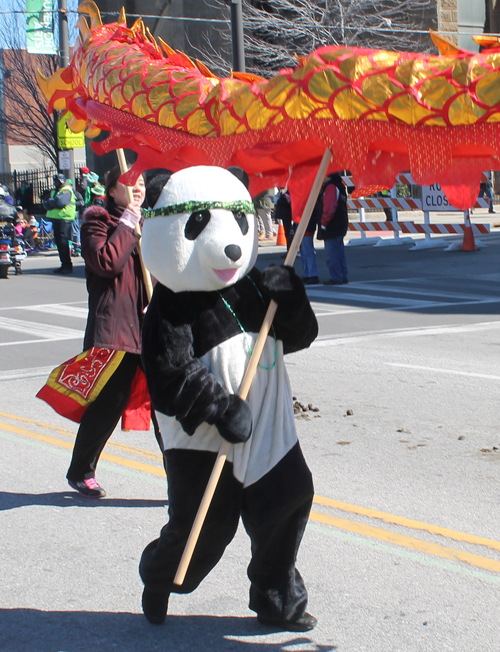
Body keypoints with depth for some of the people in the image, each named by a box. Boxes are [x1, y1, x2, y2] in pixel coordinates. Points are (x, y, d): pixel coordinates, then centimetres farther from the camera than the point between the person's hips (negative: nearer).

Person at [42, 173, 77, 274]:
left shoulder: (66, 190, -7)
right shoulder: (54, 191, 22)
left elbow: (60, 201, -23)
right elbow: (46, 204, 12)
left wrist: (50, 201, -5)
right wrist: (54, 203, -9)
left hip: (64, 219, -9)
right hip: (56, 219, 9)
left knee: (63, 243, -12)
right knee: (59, 243, 10)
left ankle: (68, 266, -10)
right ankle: (64, 265, 15)